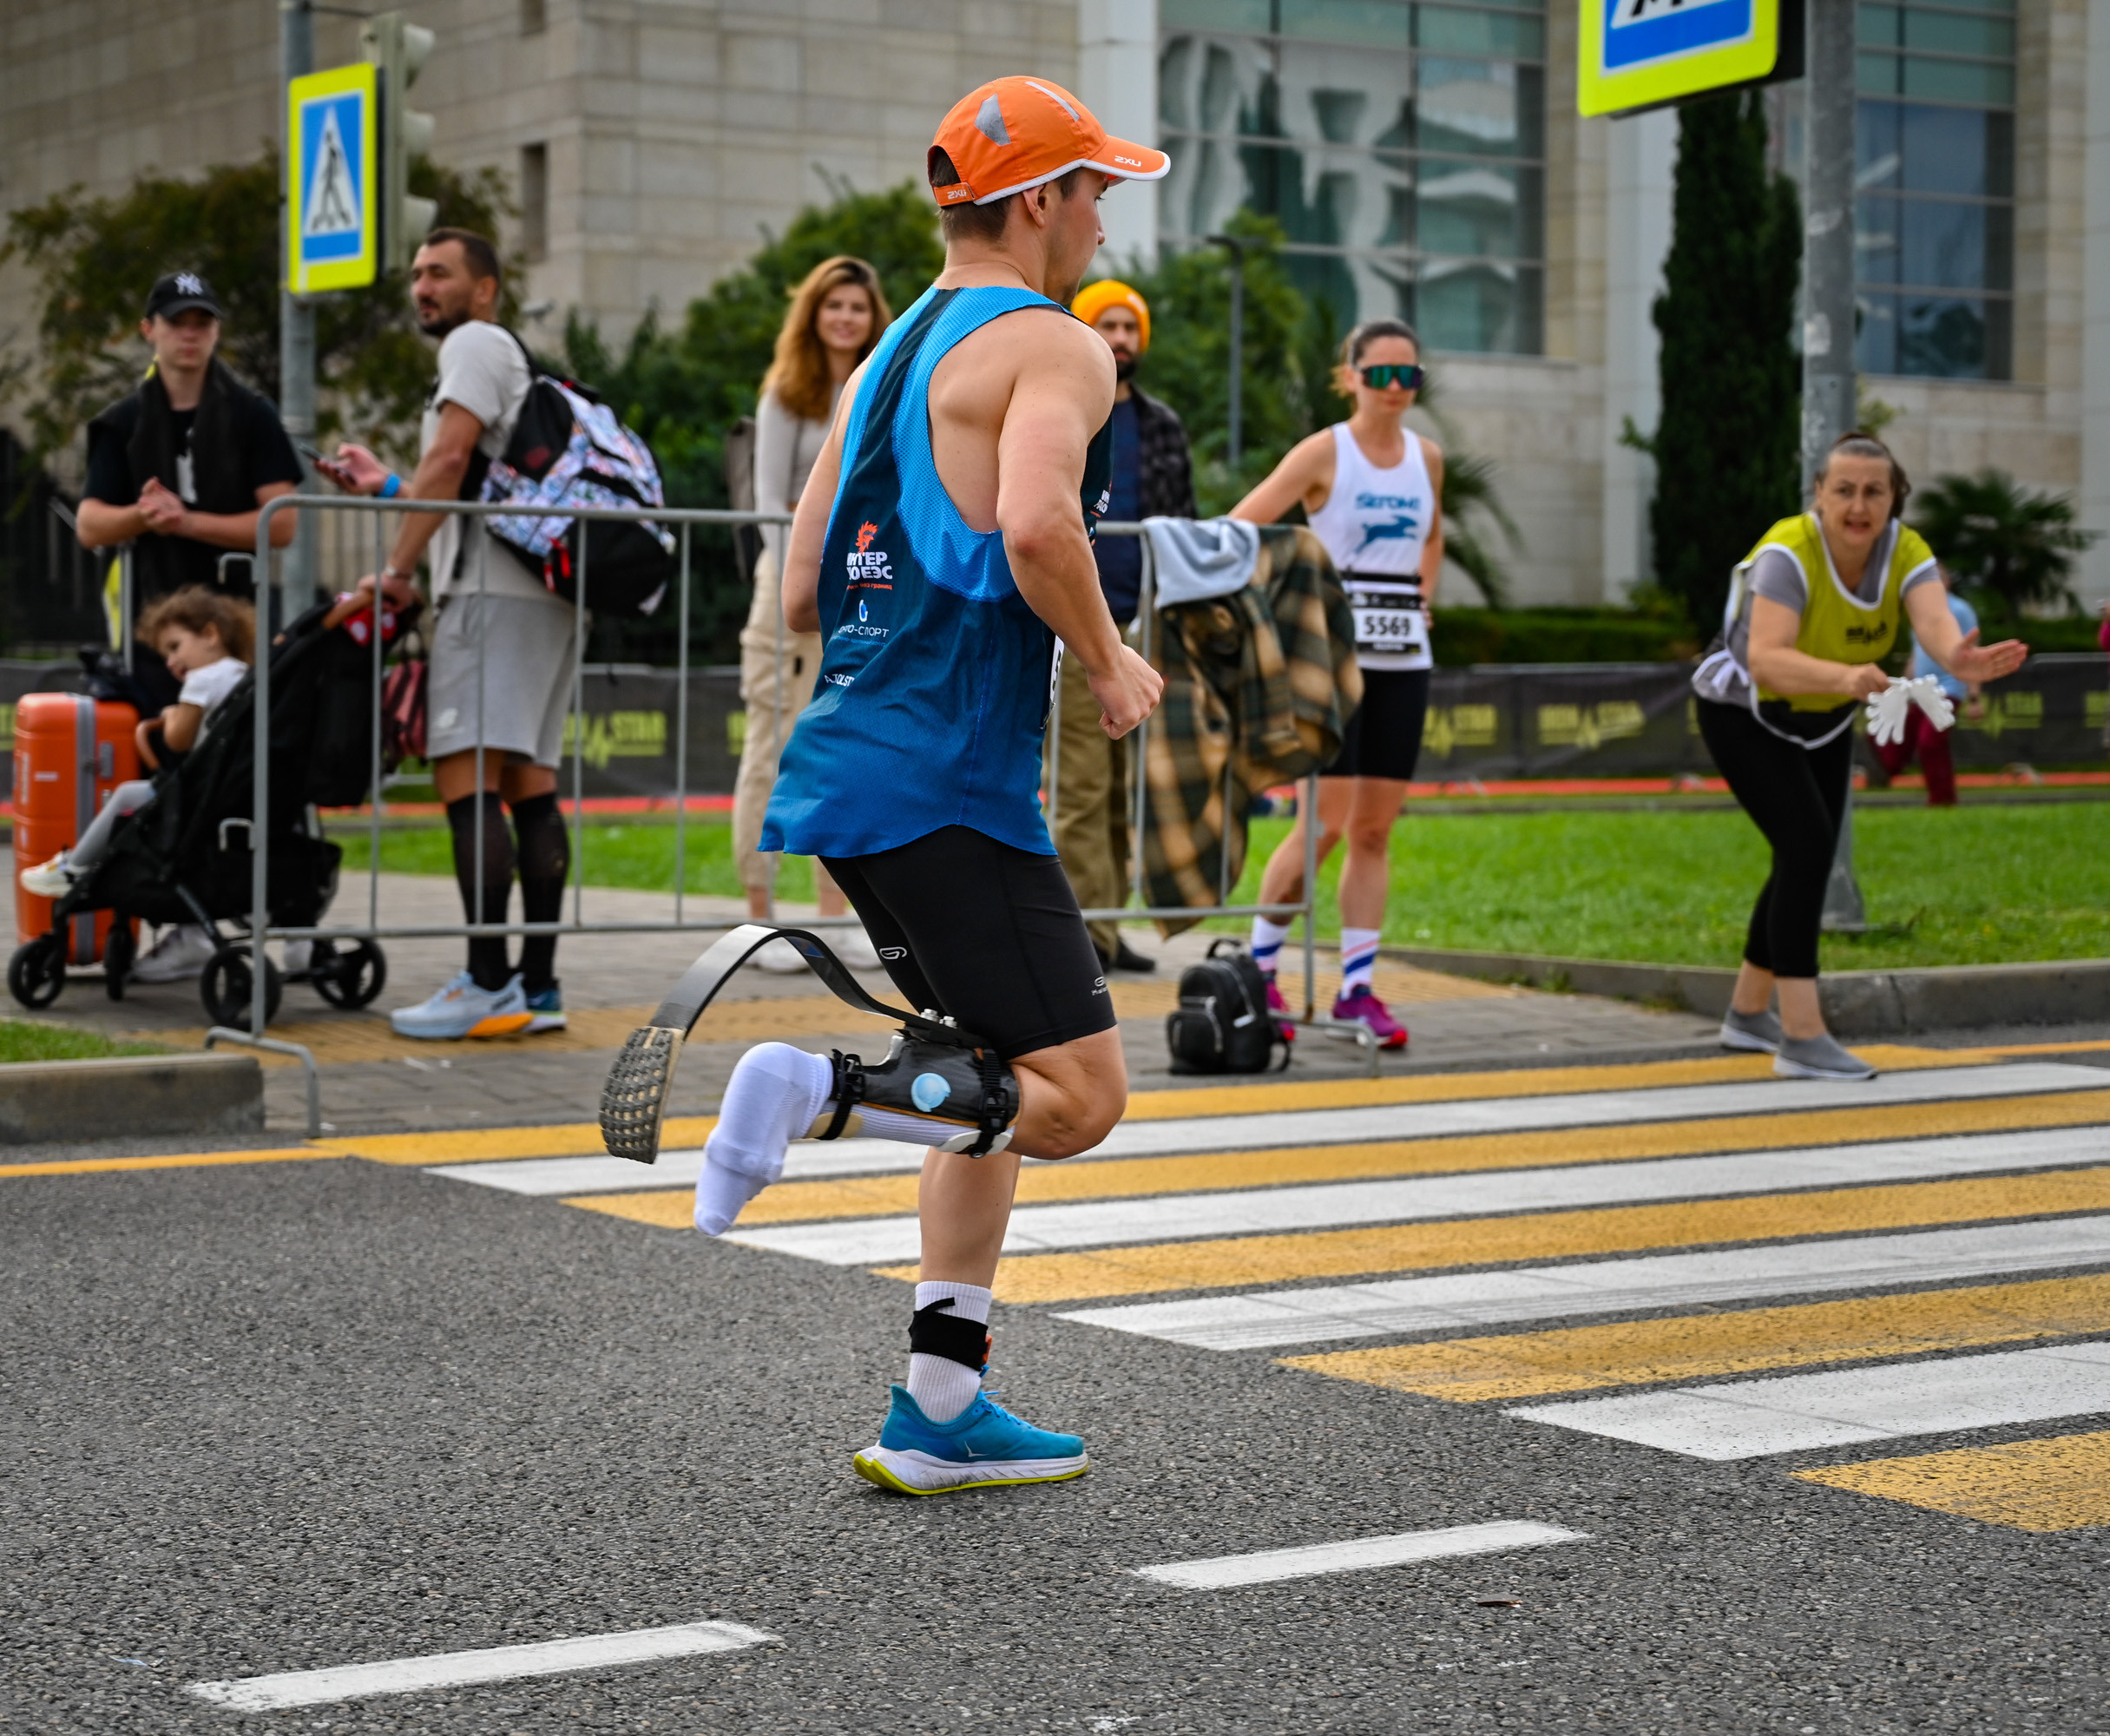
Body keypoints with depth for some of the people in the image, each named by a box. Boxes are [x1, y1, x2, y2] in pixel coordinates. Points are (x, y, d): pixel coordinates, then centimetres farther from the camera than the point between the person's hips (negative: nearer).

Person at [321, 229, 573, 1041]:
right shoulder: (510, 359, 30)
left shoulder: (476, 343, 0)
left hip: (495, 592, -10)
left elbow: (449, 460, -13)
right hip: (542, 589, 10)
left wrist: (396, 568, -13)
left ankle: (489, 988, -20)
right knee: (528, 785, 6)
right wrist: (387, 486, 33)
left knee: (467, 780, -15)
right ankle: (538, 986, 5)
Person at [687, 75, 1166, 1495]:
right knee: (1080, 1097, -7)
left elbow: (806, 595, 21)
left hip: (855, 764, 9)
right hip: (945, 786, -9)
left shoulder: (892, 354, 21)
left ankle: (941, 1411, 16)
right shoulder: (1055, 348, -7)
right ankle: (820, 1090, -23)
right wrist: (1106, 661, -11)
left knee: (1006, 1078, 17)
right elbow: (1037, 522, -27)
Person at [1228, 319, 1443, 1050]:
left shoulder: (1427, 458, 10)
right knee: (1325, 823, -10)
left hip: (1404, 657, 5)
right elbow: (1237, 530, -11)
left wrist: (1420, 601, 14)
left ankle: (1358, 986, 8)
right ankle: (1257, 969, 5)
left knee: (1375, 828, 4)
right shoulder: (1324, 453, -5)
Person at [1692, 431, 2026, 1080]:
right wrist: (1845, 678, -64)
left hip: (1822, 721, 7)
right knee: (1808, 843, -21)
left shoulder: (1905, 551, -18)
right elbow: (1766, 660, -46)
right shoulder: (1789, 553, -32)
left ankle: (1748, 1013, 32)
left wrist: (1960, 657, -62)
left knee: (1808, 858, 13)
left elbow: (1935, 620, -38)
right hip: (1743, 714, -7)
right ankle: (1801, 1037, -21)